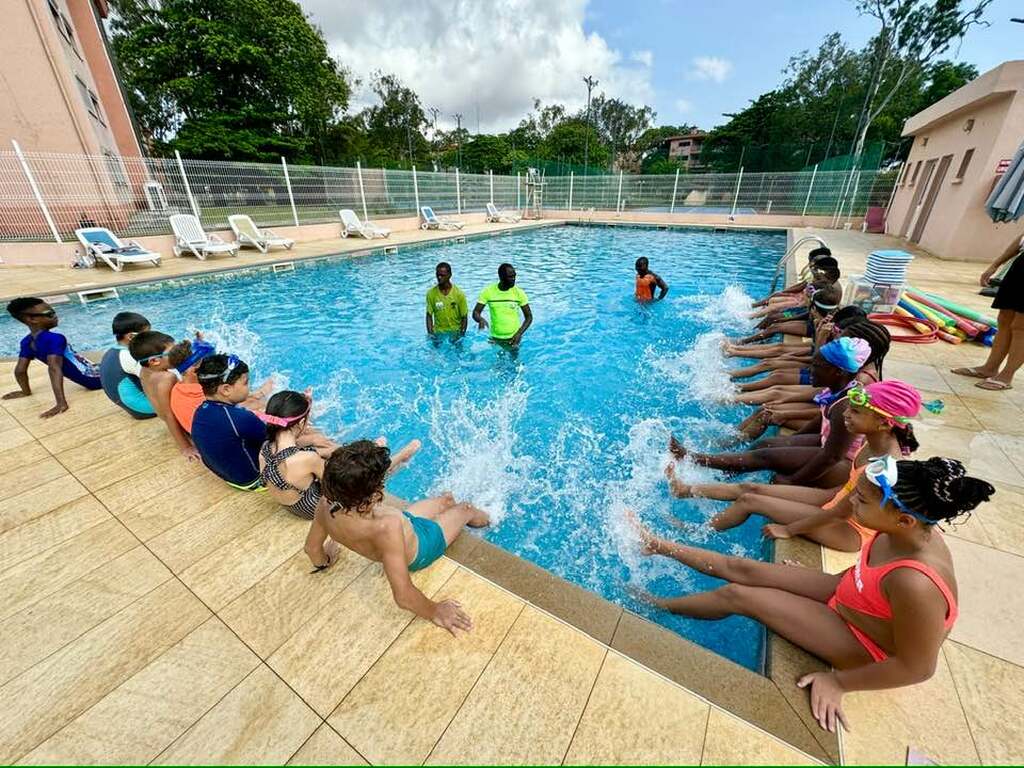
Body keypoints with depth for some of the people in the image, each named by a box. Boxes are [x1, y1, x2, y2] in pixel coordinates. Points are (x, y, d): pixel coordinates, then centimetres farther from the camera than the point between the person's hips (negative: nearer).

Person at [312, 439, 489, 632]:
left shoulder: (328, 508, -30)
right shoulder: (386, 528, -50)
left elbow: (312, 547, -9)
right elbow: (404, 596, -45)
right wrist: (435, 612, -26)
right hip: (418, 547, -5)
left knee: (447, 498, 25)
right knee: (466, 509, 19)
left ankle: (459, 521, 61)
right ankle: (483, 518, 57)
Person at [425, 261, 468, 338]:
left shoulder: (459, 293, -8)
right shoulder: (431, 293, -4)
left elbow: (464, 317, -3)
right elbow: (429, 315, 2)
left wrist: (461, 335, -10)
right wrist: (430, 333, -9)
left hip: (455, 332, -1)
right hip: (438, 332, 1)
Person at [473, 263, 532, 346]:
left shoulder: (519, 292, -10)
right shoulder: (488, 291, -9)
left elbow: (529, 317, -4)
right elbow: (476, 312, -6)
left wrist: (519, 334, -18)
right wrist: (481, 319, -30)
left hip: (513, 338, -1)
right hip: (495, 338, 1)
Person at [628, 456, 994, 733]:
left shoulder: (914, 584, -40)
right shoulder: (910, 532, -16)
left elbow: (916, 668, -26)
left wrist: (838, 682, -16)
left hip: (863, 646, -6)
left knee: (736, 595, -7)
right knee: (741, 568, 0)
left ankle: (656, 603, 14)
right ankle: (658, 546, 14)